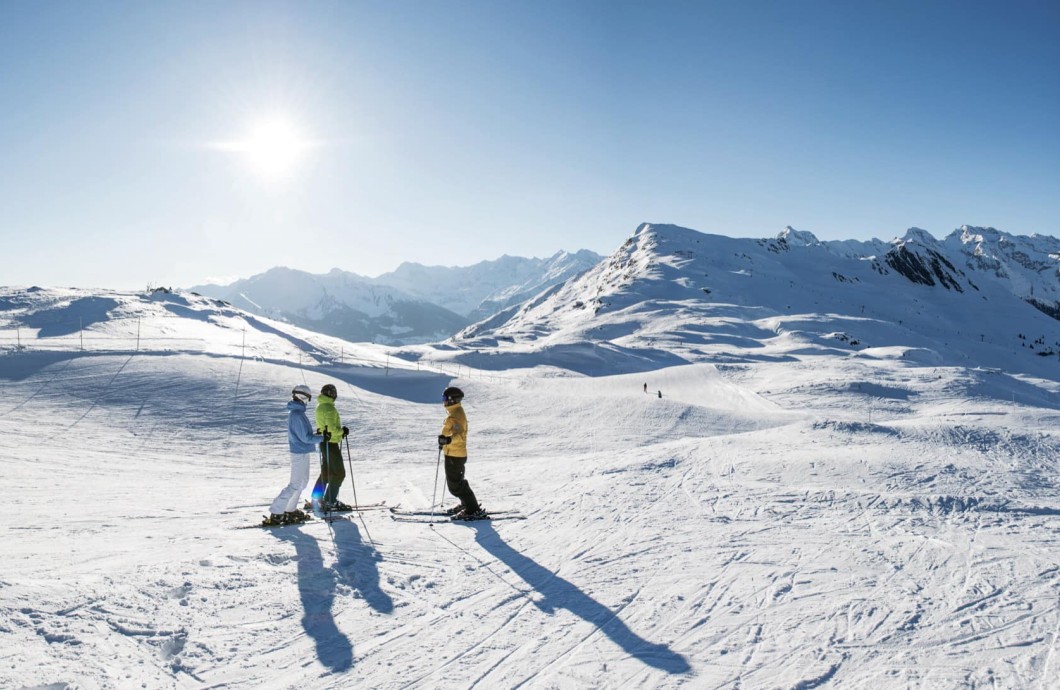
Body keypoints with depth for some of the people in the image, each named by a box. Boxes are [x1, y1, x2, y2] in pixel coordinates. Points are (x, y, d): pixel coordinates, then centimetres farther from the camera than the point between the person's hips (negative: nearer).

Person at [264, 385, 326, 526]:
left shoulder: (294, 412, 10)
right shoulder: (297, 415, -22)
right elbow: (305, 438, -21)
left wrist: (316, 434, 11)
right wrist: (322, 438, -10)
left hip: (301, 452, 10)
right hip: (300, 453, -10)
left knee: (303, 481, 18)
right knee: (295, 484, -4)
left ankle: (290, 510, 26)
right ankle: (275, 513, -1)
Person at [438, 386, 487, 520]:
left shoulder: (455, 415, -21)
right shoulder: (457, 412, 12)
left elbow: (459, 435, -35)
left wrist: (448, 440, -53)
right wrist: (445, 441, 42)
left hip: (454, 455, -10)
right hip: (457, 454, 10)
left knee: (455, 485, -7)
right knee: (458, 481, 24)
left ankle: (474, 511, -5)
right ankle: (467, 504, 38)